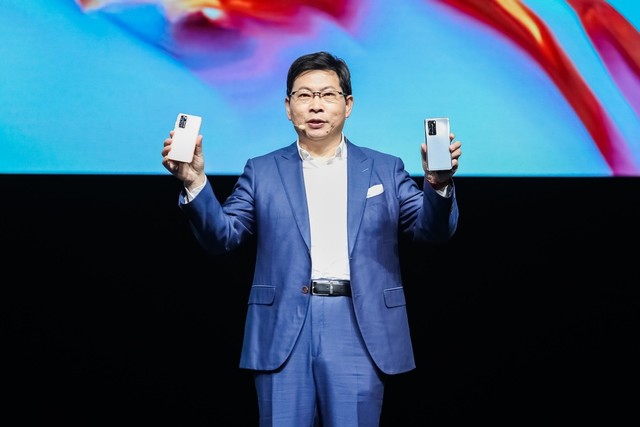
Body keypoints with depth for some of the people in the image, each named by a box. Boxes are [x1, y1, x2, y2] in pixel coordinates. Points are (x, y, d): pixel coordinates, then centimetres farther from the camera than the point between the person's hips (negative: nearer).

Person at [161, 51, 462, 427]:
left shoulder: (385, 170, 12)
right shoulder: (263, 172, 12)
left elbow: (433, 230, 4)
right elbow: (222, 236, 5)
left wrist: (438, 184, -17)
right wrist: (196, 182, -12)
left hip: (359, 330, 0)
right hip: (284, 331, 0)